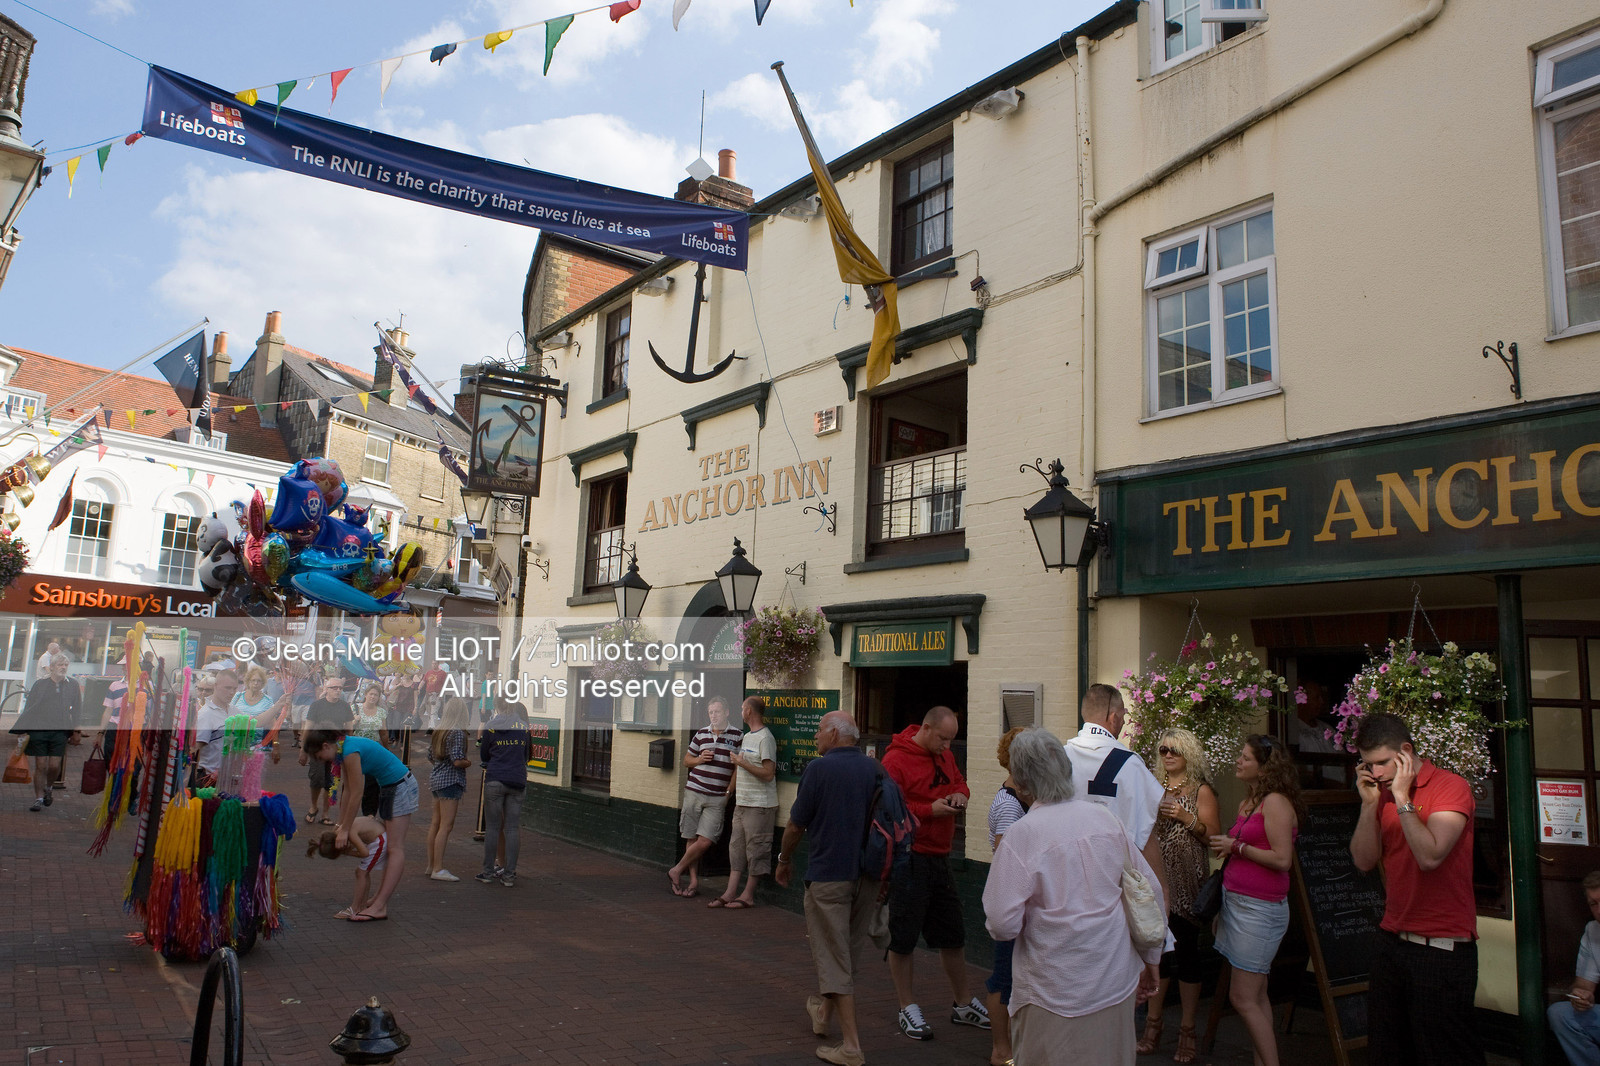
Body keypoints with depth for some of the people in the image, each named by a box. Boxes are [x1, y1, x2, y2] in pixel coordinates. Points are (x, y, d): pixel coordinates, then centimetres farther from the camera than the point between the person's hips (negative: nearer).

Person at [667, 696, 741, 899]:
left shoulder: (737, 736, 0)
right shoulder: (701, 734, 9)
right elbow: (686, 760, 18)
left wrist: (729, 791, -2)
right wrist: (699, 759, -2)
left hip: (718, 798, -2)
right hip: (694, 791, 2)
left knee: (705, 841, -9)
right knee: (692, 839, 4)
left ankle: (676, 871, 10)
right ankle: (694, 881, 15)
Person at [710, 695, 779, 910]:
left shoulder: (765, 738, -14)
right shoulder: (747, 737, 15)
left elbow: (768, 774, -19)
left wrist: (743, 763, -19)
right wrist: (730, 790, 21)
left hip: (760, 806, -9)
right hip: (742, 803, 9)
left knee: (755, 851, 0)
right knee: (736, 848, 10)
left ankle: (748, 896, 7)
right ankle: (730, 893, 15)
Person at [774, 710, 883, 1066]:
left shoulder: (818, 768, -13)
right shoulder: (875, 769, 3)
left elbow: (796, 825, -7)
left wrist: (784, 860, 11)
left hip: (828, 873, -6)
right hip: (868, 875, 6)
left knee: (833, 958, 2)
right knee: (850, 949, 21)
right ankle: (823, 1010, 43)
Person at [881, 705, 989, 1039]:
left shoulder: (944, 756, 10)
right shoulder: (896, 760, -16)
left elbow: (960, 783, 24)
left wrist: (959, 795, 1)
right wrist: (930, 809, -21)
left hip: (939, 857, 8)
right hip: (908, 858, -8)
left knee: (952, 935, 17)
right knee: (903, 938, 4)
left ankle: (962, 1004, 33)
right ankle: (908, 1009, 20)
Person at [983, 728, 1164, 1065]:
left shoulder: (1022, 834, -17)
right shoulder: (1105, 818, -1)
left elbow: (1002, 924, -19)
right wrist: (1149, 960, 18)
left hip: (1056, 996, -5)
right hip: (1119, 986, 5)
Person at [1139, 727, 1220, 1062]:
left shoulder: (1201, 791, 0)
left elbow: (1213, 837, -4)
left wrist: (1186, 818, -16)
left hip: (1186, 881, -4)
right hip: (1155, 878, 4)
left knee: (1186, 951, 1)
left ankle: (1187, 1031, 13)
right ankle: (1153, 1025, 19)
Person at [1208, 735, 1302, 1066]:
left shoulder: (1275, 802, -13)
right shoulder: (1247, 803, 14)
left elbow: (1282, 859, -20)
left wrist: (1236, 846, -13)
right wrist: (1226, 849, 10)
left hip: (1259, 910, -9)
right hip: (1237, 902, 9)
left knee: (1243, 998, -5)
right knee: (1257, 995, 13)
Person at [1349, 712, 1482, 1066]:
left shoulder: (1450, 786, -10)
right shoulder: (1383, 793, 9)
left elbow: (1429, 856, -23)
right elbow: (1364, 861, 3)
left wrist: (1402, 798, -19)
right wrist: (1370, 803, -5)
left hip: (1441, 947, -7)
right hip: (1391, 941, 7)